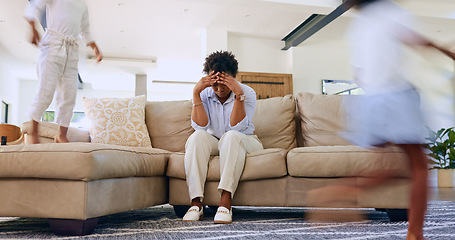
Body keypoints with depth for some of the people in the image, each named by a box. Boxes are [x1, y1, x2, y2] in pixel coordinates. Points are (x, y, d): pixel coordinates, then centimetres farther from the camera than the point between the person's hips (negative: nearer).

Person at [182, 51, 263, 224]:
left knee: (231, 136, -35)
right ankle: (196, 202, -36)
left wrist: (239, 94, -32)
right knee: (197, 136, -30)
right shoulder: (204, 94, -5)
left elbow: (236, 127, -23)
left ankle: (226, 201, -42)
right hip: (212, 142, 2)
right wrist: (196, 93, -24)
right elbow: (201, 126, -18)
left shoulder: (248, 93, -11)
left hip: (244, 141, -2)